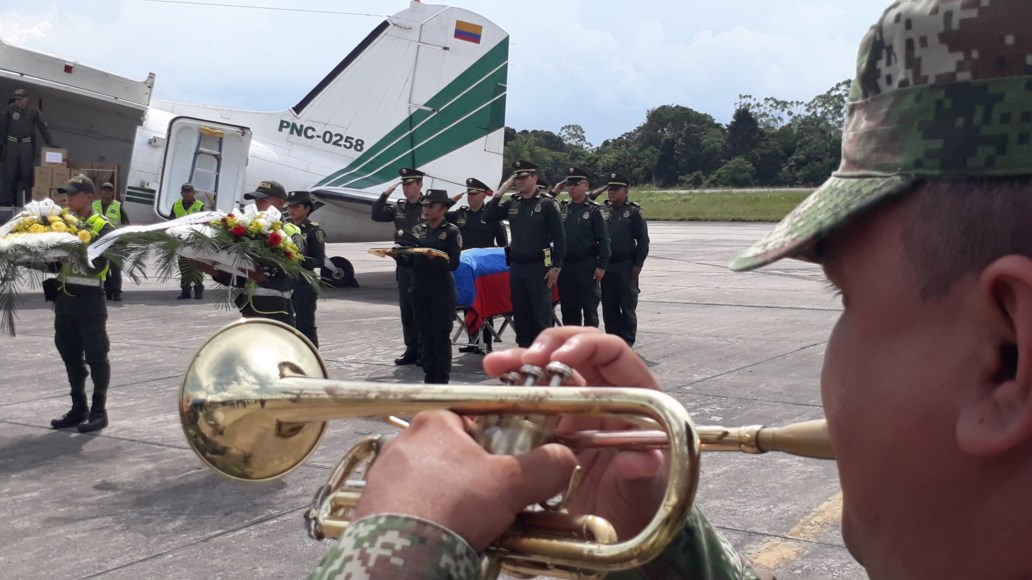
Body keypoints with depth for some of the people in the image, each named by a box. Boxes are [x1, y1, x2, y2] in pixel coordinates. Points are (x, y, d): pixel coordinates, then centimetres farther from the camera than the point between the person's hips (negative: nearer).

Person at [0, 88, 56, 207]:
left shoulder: (34, 110, -2)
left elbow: (43, 128, 0)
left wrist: (50, 143, -6)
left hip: (27, 145, 0)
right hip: (12, 144, 1)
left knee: (26, 173, 1)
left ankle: (25, 200, 6)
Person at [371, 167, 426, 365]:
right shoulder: (399, 208, 12)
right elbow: (376, 215, 8)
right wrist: (386, 194, 0)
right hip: (403, 265, 6)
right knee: (406, 310, 9)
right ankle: (411, 349, 17)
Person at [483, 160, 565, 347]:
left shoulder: (547, 204, -5)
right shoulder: (511, 203, 9)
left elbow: (559, 238, -7)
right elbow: (487, 218, 3)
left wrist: (556, 267, -11)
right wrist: (500, 192, -4)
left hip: (539, 267, -5)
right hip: (516, 267, 5)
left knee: (541, 315, 0)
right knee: (520, 314, 11)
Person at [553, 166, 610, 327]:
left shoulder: (594, 210, -4)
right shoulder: (561, 207, 9)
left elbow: (604, 240, -6)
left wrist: (601, 266, -11)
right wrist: (553, 192, 3)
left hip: (587, 266, -4)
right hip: (565, 266, 4)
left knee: (589, 307, 3)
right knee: (568, 307, 10)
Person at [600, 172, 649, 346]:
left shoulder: (634, 211, -2)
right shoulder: (602, 210, 9)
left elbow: (642, 239, -5)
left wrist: (638, 264, -10)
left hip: (626, 266, -4)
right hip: (606, 265, 4)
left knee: (628, 305, 2)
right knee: (609, 305, 8)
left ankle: (627, 341, 9)